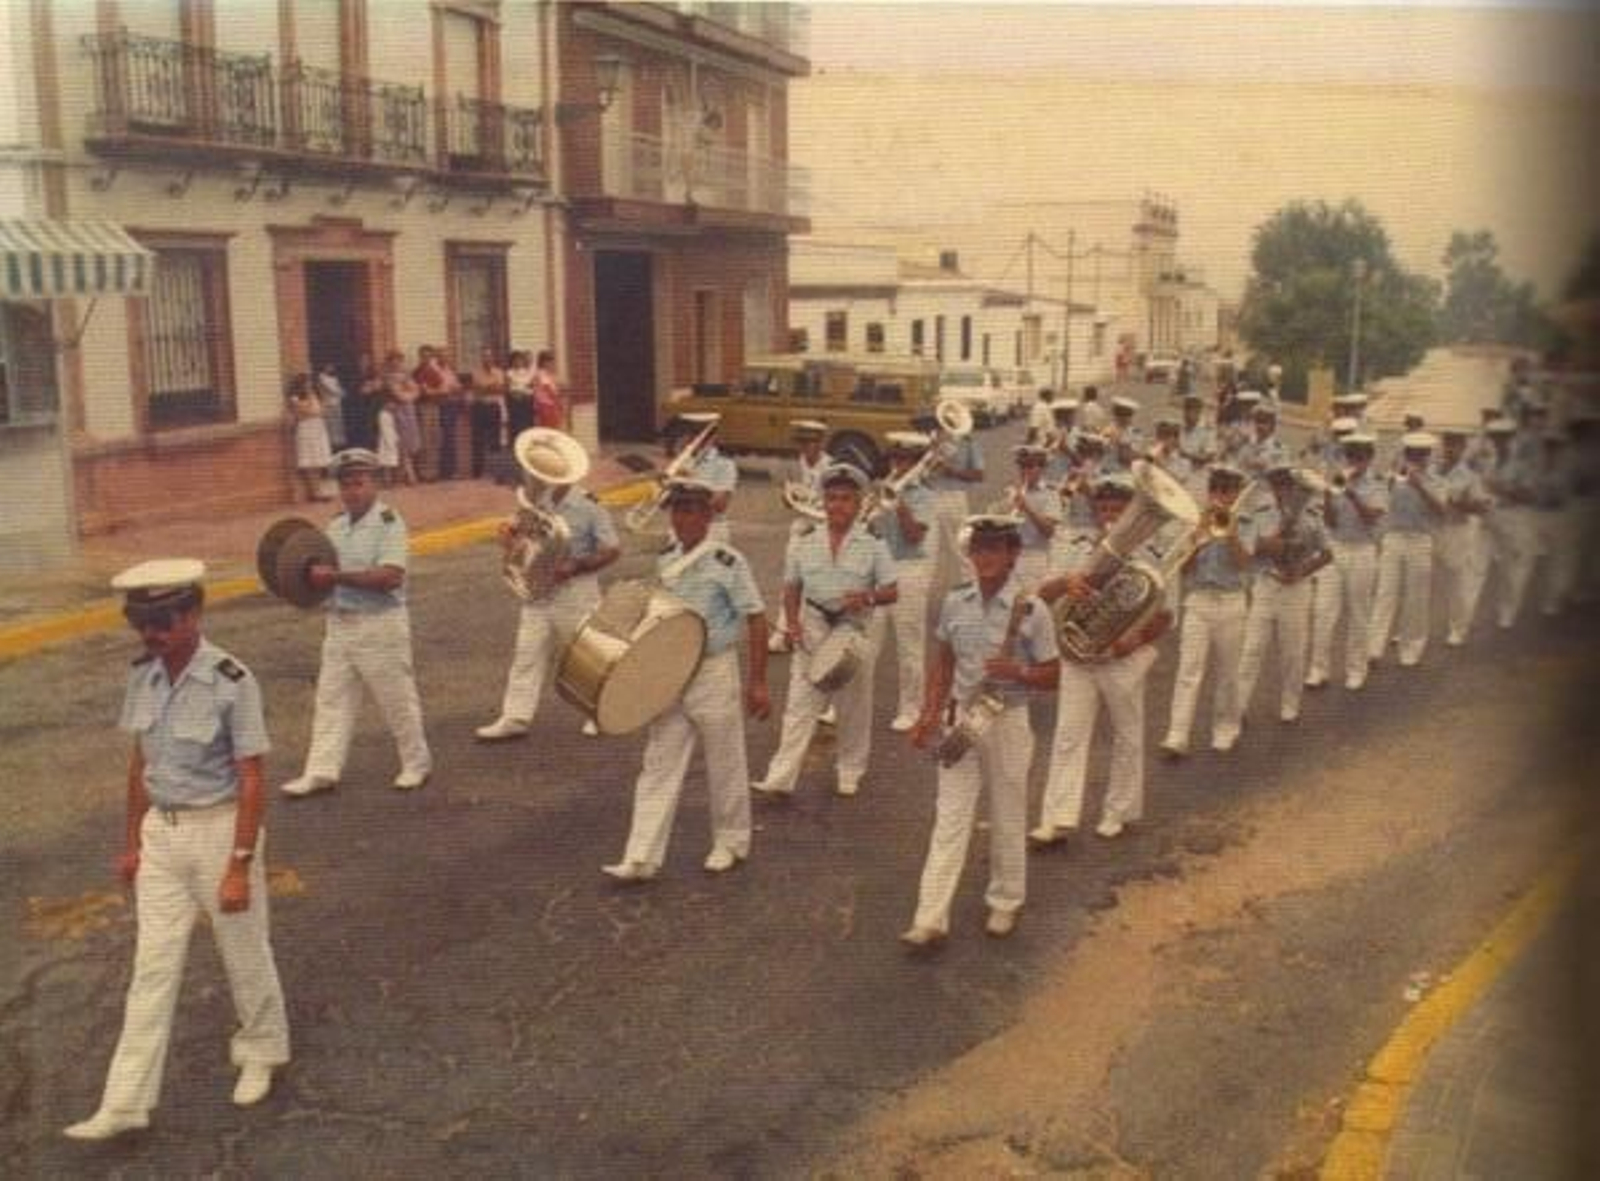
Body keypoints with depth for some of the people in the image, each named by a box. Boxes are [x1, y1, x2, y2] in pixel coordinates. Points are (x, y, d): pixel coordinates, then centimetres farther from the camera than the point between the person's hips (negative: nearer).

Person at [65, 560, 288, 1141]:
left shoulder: (231, 681, -19)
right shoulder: (143, 674, -1)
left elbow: (251, 782, -17)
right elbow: (139, 761, 9)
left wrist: (239, 867, -17)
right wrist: (132, 842, 12)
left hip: (220, 829, -5)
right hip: (161, 832, 5)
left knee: (244, 952, 13)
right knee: (152, 967, 8)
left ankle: (261, 1052, 37)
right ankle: (124, 1103, 14)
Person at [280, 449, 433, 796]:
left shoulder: (388, 522, -12)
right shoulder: (336, 527, 12)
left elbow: (390, 577, -23)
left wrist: (337, 576, -24)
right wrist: (316, 576, -2)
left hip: (381, 624, -7)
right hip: (340, 623, 7)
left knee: (396, 696, 5)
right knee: (332, 699, 6)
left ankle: (416, 763, 21)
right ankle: (322, 771, 10)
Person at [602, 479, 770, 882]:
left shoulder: (727, 562, -13)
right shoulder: (665, 560, 4)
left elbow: (755, 621, -12)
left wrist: (758, 682, -13)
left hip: (714, 674, -5)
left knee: (724, 765, 9)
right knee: (659, 766, 3)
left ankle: (730, 844, 28)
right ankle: (641, 859, 4)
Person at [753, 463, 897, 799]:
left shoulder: (873, 543, -1)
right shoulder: (806, 541, 4)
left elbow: (892, 592, -2)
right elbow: (792, 588, 10)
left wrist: (868, 598, -21)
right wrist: (793, 623, -4)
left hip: (855, 632, 0)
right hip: (812, 631, 1)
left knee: (854, 708, 10)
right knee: (799, 706, -3)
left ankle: (850, 775, 26)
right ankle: (780, 778, -4)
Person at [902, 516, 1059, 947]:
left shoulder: (1031, 610, -11)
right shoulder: (954, 602, 0)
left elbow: (1050, 677, -6)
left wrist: (1018, 673, -25)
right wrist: (930, 713, 2)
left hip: (1008, 722, -2)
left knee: (1007, 819, 12)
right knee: (950, 818, 2)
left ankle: (1004, 904, 31)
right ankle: (930, 919, 1)